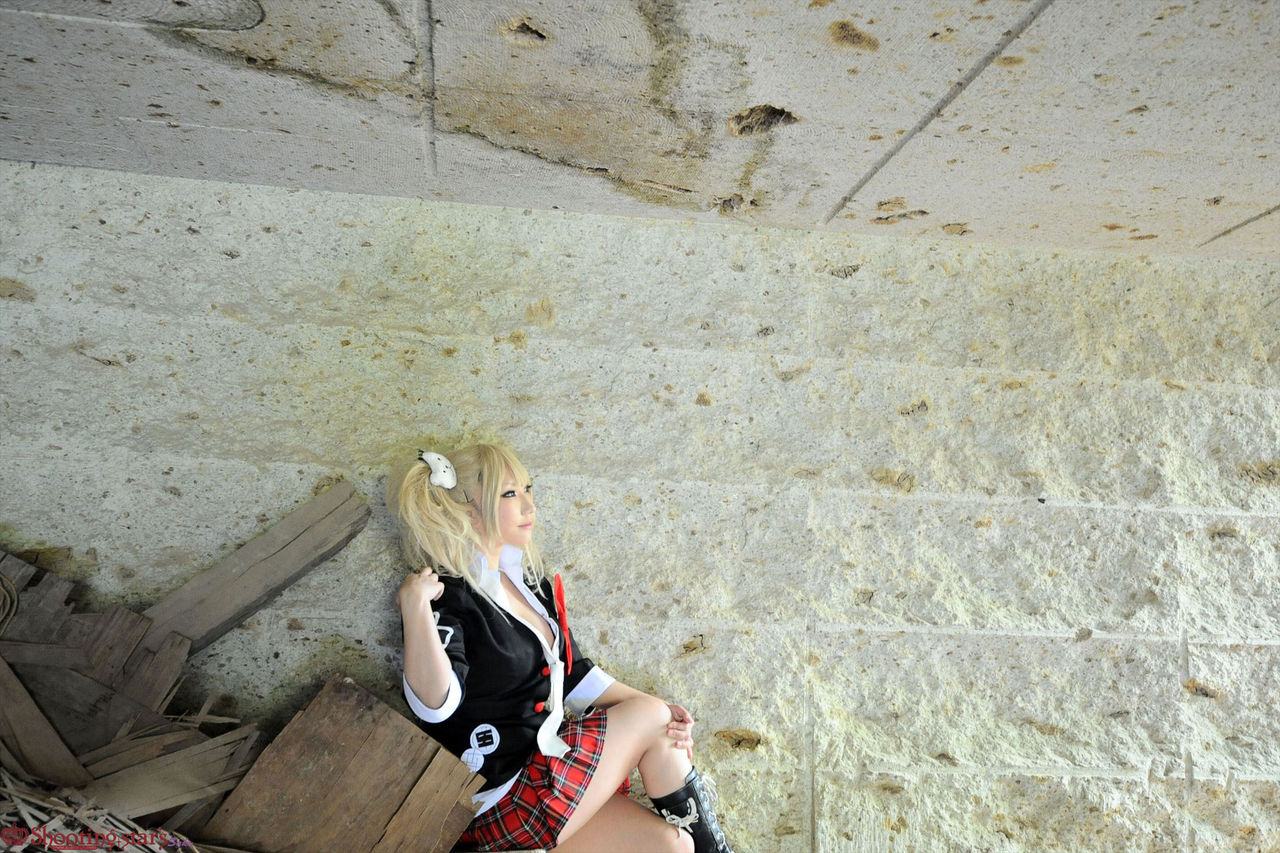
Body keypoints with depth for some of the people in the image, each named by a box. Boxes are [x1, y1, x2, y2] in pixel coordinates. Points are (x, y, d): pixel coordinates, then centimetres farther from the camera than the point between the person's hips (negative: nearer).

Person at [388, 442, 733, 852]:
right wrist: (414, 607, -46)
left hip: (547, 754, 8)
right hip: (501, 800, -7)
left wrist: (655, 708, -2)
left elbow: (573, 673, 10)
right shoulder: (448, 597, -18)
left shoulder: (524, 575, 7)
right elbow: (436, 704, -33)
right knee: (650, 718, -8)